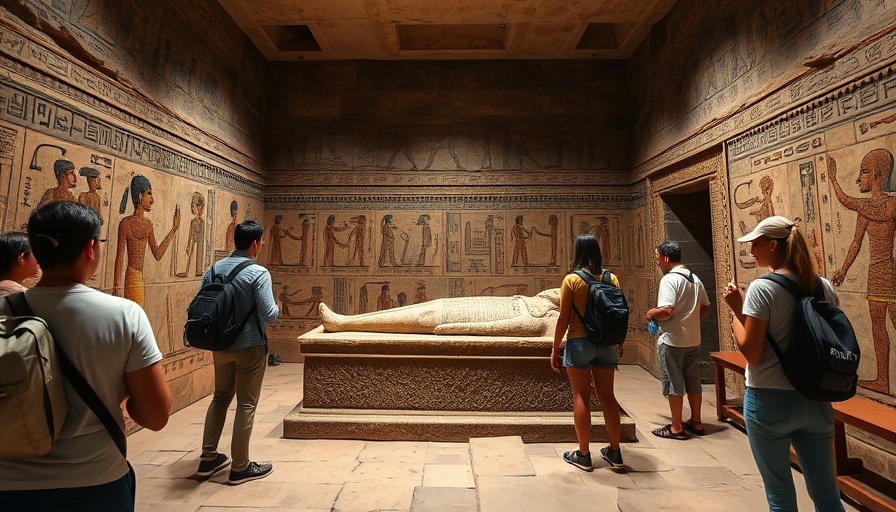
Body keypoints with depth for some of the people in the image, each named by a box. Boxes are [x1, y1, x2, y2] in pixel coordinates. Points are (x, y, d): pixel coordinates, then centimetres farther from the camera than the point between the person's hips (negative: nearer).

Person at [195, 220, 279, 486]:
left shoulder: (215, 269, 2)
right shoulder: (258, 273, -18)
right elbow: (268, 314, -21)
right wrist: (277, 309, 0)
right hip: (250, 346, -6)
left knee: (220, 398, 22)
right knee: (246, 404, 5)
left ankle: (208, 459, 31)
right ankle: (240, 467, 17)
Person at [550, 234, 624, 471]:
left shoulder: (572, 280, -10)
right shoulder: (611, 278, 2)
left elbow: (564, 319, -11)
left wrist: (555, 348, -3)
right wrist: (619, 342, 20)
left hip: (579, 342, -4)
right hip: (606, 343, 5)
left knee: (581, 397, 6)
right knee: (607, 396, 14)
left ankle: (583, 455, 15)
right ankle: (614, 452, 26)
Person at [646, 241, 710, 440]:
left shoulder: (669, 279, -18)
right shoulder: (695, 279, 9)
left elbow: (666, 311, -27)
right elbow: (705, 308, 15)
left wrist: (651, 313, -8)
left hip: (672, 340, -8)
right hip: (693, 339, 8)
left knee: (673, 383, 2)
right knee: (693, 380, 17)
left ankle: (676, 427, 12)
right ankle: (696, 422, 29)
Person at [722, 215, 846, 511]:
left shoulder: (762, 288, -17)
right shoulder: (824, 287, 2)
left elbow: (751, 353, -17)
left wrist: (736, 309, -9)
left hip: (769, 400, -6)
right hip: (816, 401, 6)